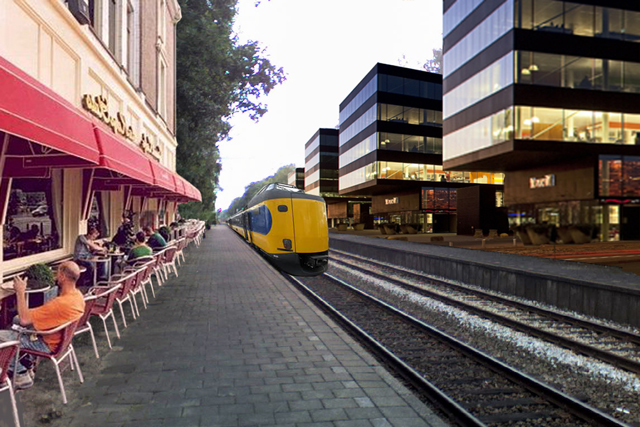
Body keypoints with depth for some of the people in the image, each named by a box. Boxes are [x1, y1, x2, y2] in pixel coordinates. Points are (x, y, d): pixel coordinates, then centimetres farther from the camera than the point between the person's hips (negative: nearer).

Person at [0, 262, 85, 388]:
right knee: (16, 319, 22)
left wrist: (20, 292, -21)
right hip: (60, 337, 9)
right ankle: (25, 365, 25)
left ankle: (22, 374, 10)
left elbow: (24, 319, -28)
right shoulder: (78, 294, -8)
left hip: (48, 344, -9)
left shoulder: (61, 303, -36)